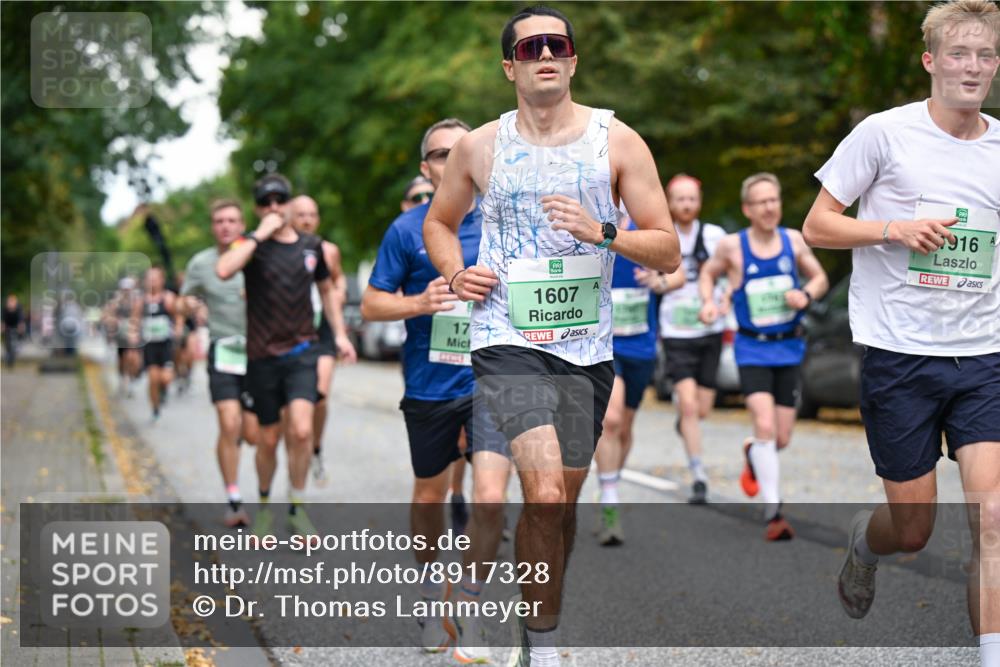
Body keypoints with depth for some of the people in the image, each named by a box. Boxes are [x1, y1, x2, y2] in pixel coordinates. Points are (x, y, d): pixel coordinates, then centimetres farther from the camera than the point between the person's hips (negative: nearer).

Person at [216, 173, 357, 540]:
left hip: (301, 351, 1)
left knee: (301, 430, -17)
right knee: (269, 438, 7)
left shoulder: (311, 245, 6)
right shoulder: (252, 245, -5)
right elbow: (223, 270, -27)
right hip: (263, 356, -1)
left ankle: (297, 508, -1)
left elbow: (327, 289, 21)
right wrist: (260, 234, -22)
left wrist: (340, 334, 13)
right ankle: (264, 504, 31)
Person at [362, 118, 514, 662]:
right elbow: (370, 304, -1)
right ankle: (431, 595, 38)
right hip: (429, 386, 0)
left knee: (489, 499, -14)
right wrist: (420, 303, -18)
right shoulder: (407, 230, -3)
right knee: (430, 495, 15)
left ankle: (470, 603, 3)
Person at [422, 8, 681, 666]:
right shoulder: (479, 146, 4)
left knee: (564, 500, 12)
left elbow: (667, 249, 0)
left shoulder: (617, 141, 1)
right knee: (545, 492, -20)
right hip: (507, 339, -2)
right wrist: (455, 274, 1)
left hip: (586, 346, 2)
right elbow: (439, 222, 21)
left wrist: (602, 233, -17)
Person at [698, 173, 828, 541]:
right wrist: (708, 302, -7)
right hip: (752, 349, -3)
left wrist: (806, 294, -10)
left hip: (789, 348, 3)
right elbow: (708, 273, 12)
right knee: (765, 426, -20)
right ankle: (773, 513, -18)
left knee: (782, 438, 6)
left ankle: (753, 454, 43)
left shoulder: (793, 240, 0)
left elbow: (820, 278, 12)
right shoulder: (732, 246, -6)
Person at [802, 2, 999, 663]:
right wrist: (895, 229, -16)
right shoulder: (885, 133, -3)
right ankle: (862, 541, 43)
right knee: (913, 529, 7)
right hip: (899, 355, -2)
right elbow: (817, 226, -1)